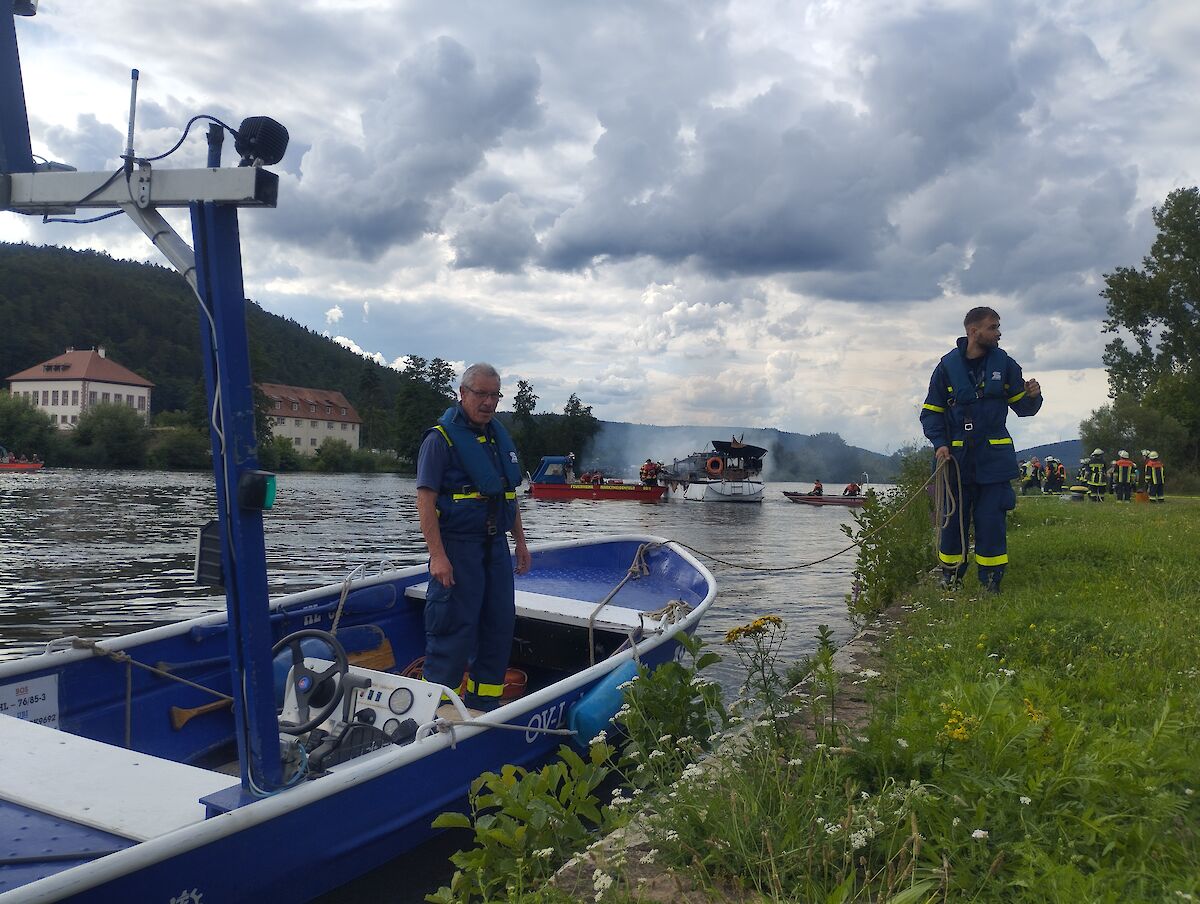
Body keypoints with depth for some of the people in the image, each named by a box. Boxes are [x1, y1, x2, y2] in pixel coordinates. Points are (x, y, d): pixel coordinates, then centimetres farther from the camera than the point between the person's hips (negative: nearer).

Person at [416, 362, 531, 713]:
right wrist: (437, 555, -22)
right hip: (457, 547, -8)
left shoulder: (501, 437, 15)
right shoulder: (441, 437, -9)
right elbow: (425, 499, -15)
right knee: (453, 629, -5)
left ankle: (484, 704, 25)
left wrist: (520, 541, 17)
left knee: (500, 626, 11)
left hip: (496, 546, 8)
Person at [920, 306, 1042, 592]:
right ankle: (950, 580, 17)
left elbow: (1022, 408, 12)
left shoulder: (1005, 364, 6)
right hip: (957, 458, -1)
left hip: (994, 459, 1)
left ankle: (991, 584, 10)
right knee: (953, 520, 3)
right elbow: (931, 412, 4)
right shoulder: (948, 366, 1)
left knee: (992, 521, 0)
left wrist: (1033, 396, -11)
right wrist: (940, 443, -10)